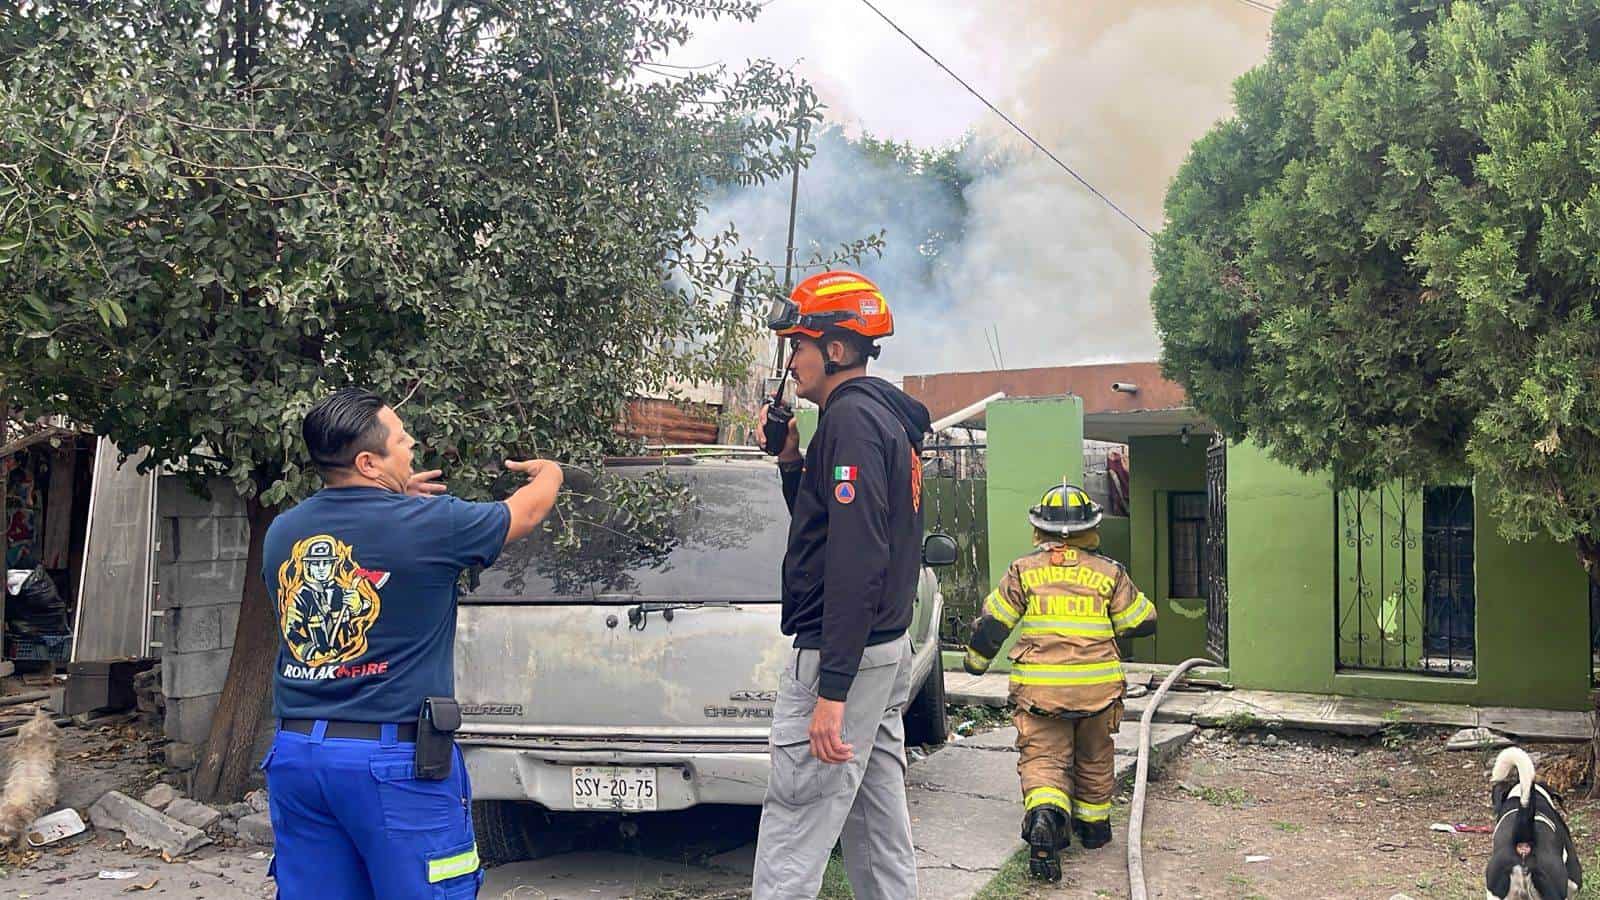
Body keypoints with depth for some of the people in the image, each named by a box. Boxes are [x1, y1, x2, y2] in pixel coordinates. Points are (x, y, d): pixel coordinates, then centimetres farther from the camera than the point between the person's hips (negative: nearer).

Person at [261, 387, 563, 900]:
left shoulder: (281, 532, 4)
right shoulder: (424, 524, -11)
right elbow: (527, 511, 6)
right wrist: (548, 473, 28)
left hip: (295, 752, 6)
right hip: (392, 761, -6)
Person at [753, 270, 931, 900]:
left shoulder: (852, 418, -15)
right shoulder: (889, 418, 16)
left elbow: (855, 560, -24)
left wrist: (831, 690, -27)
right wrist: (790, 460, 11)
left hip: (839, 653, -10)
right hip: (886, 647, 10)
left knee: (790, 842, -8)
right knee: (879, 831, 15)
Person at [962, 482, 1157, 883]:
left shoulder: (1023, 571, 1)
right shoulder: (1108, 572, 3)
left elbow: (992, 623, 4)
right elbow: (1142, 622, 11)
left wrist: (975, 660, 20)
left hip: (1038, 687, -1)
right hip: (1097, 685, 2)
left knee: (1042, 758, 1)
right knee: (1094, 758, 21)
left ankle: (1044, 815, -28)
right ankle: (1094, 826, 37)